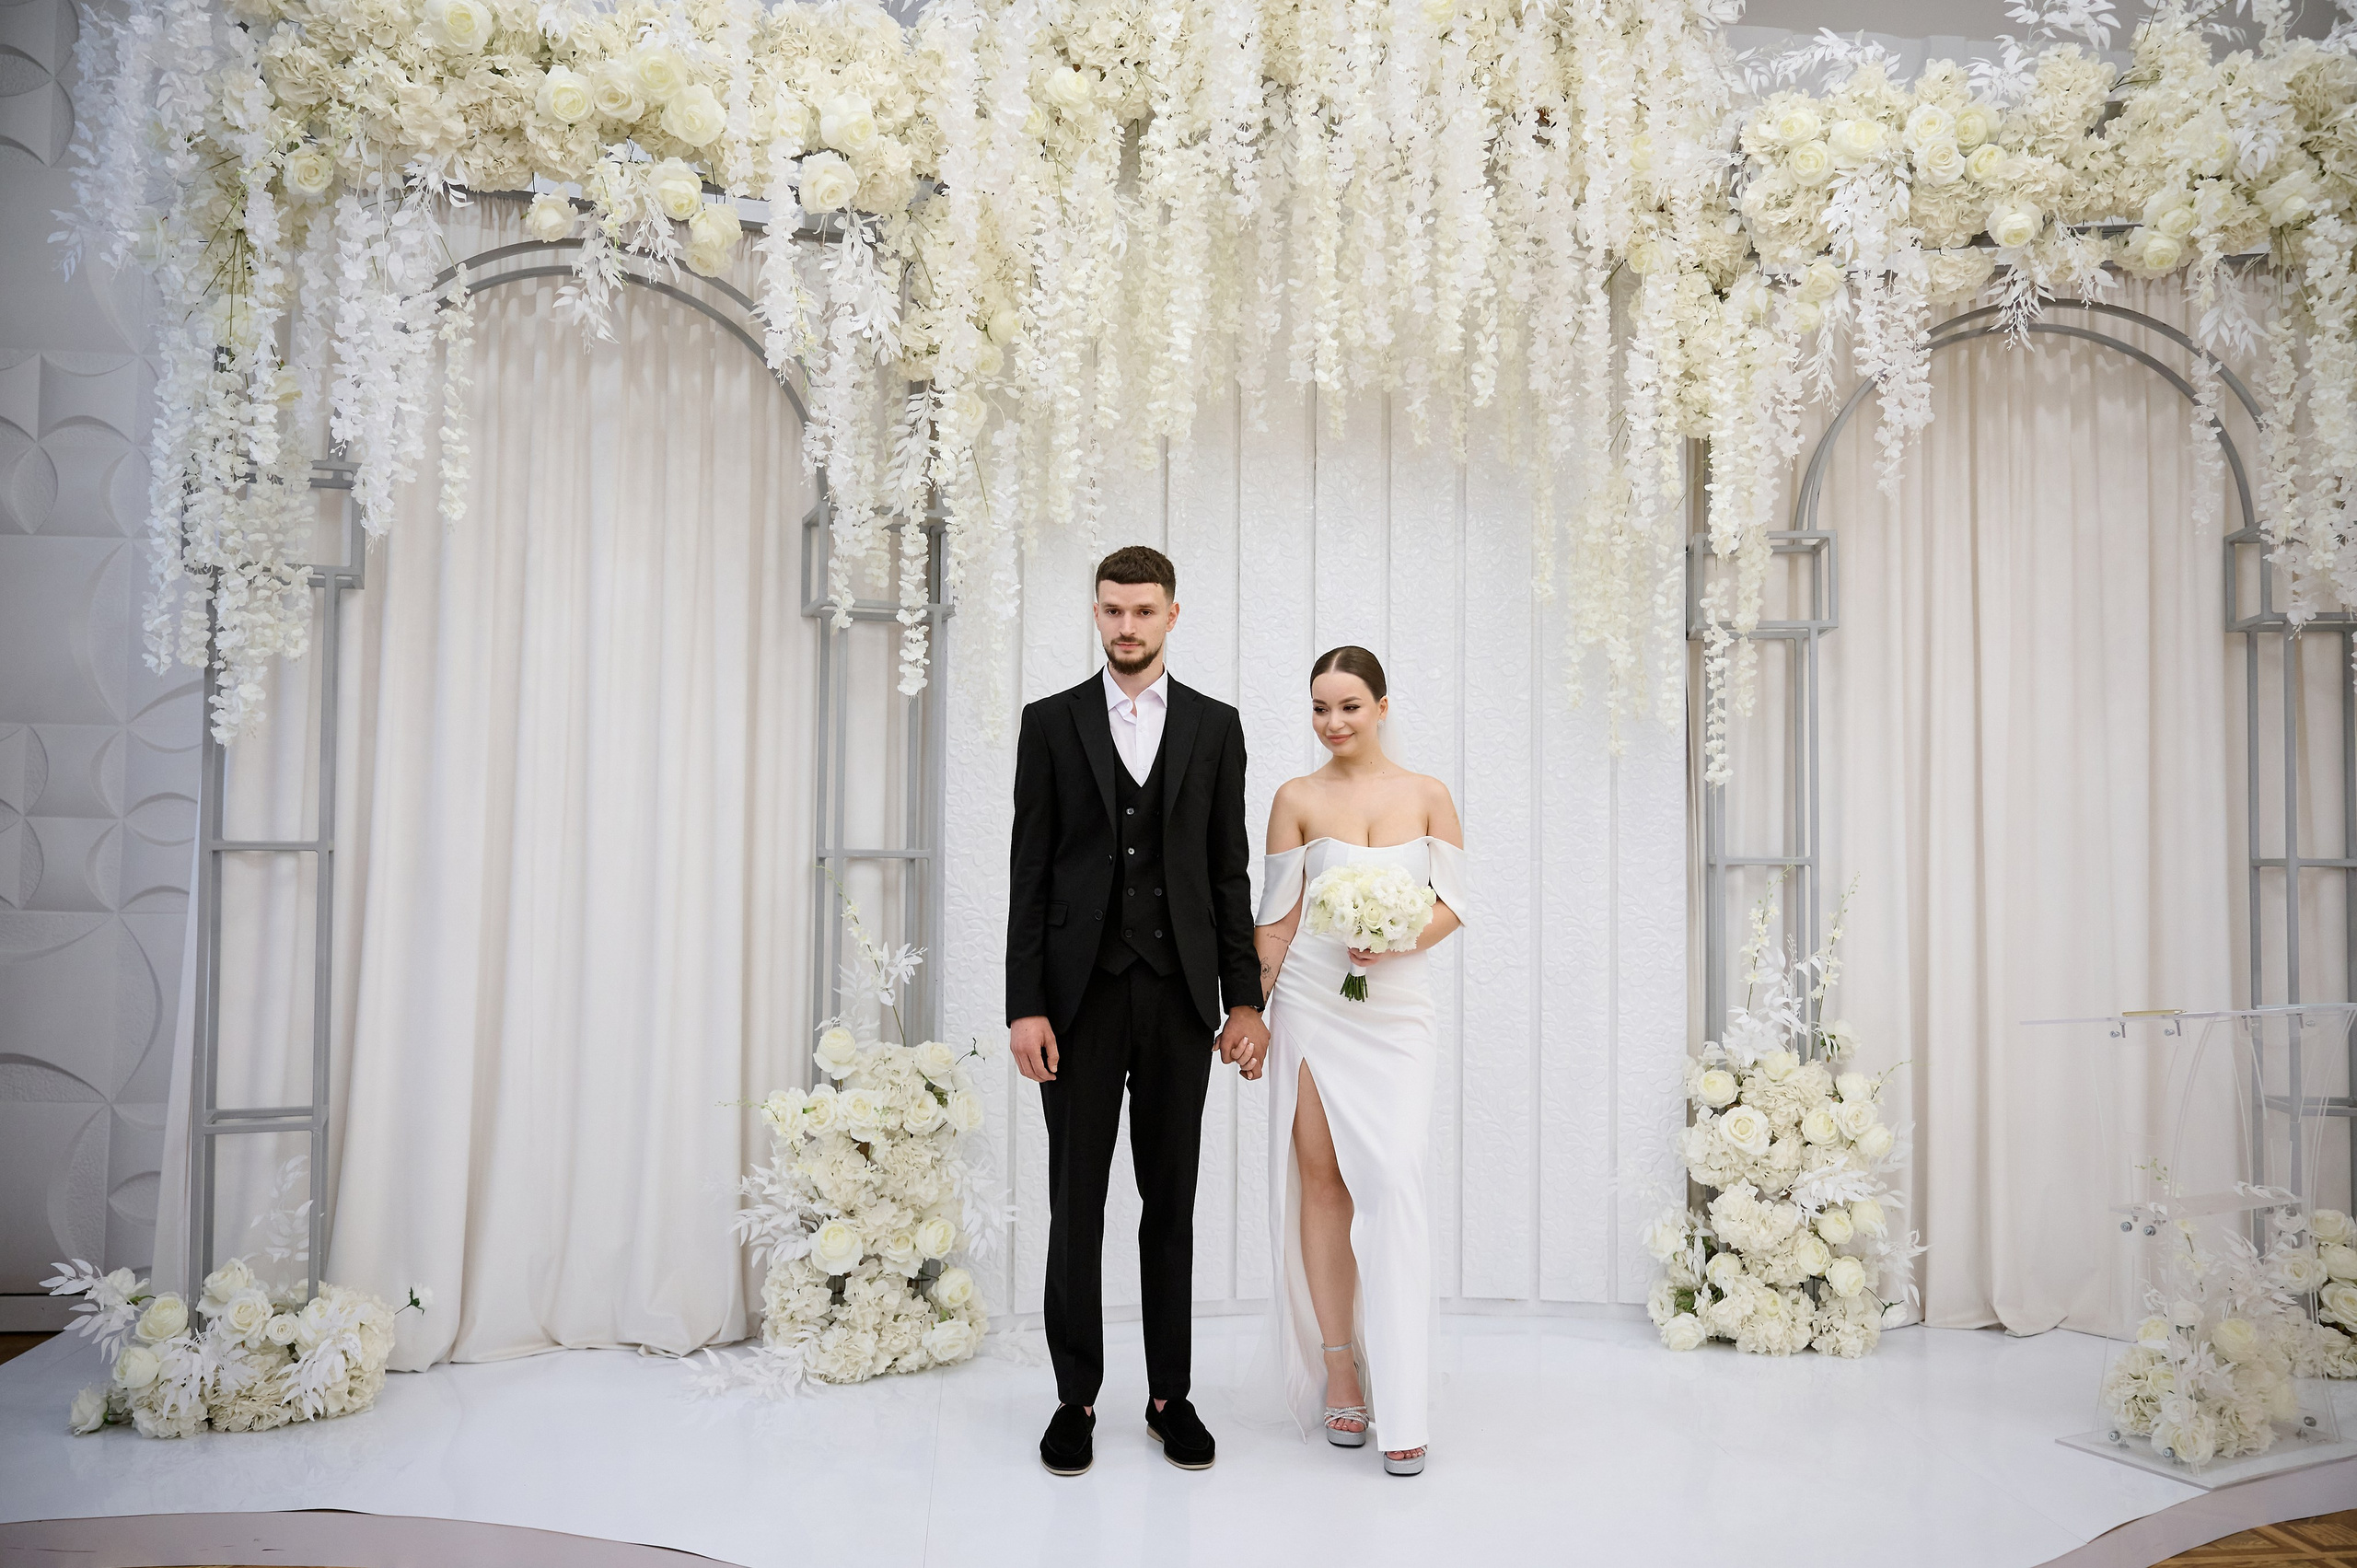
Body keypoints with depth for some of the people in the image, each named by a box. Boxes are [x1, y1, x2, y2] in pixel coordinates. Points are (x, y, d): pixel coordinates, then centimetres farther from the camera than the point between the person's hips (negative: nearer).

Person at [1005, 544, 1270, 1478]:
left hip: (1179, 993, 1)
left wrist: (1244, 1000, 1)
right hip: (1081, 992, -1)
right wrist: (1025, 1004, -7)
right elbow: (1029, 872, 1)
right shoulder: (1051, 722, 5)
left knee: (1172, 1200, 9)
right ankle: (1077, 1397, 18)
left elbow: (1230, 872, 7)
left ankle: (1171, 1394, 20)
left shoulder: (1215, 726, 8)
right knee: (1075, 1201, 5)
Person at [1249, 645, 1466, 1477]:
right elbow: (1275, 918, 5)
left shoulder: (1427, 796, 4)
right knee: (1321, 1180, 3)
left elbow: (1455, 903, 5)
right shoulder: (1298, 799, 4)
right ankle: (1339, 1372, 15)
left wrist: (1397, 940, -13)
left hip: (1397, 1006, -1)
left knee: (1393, 1182, -10)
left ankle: (1402, 1408, -5)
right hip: (1312, 1002, 1)